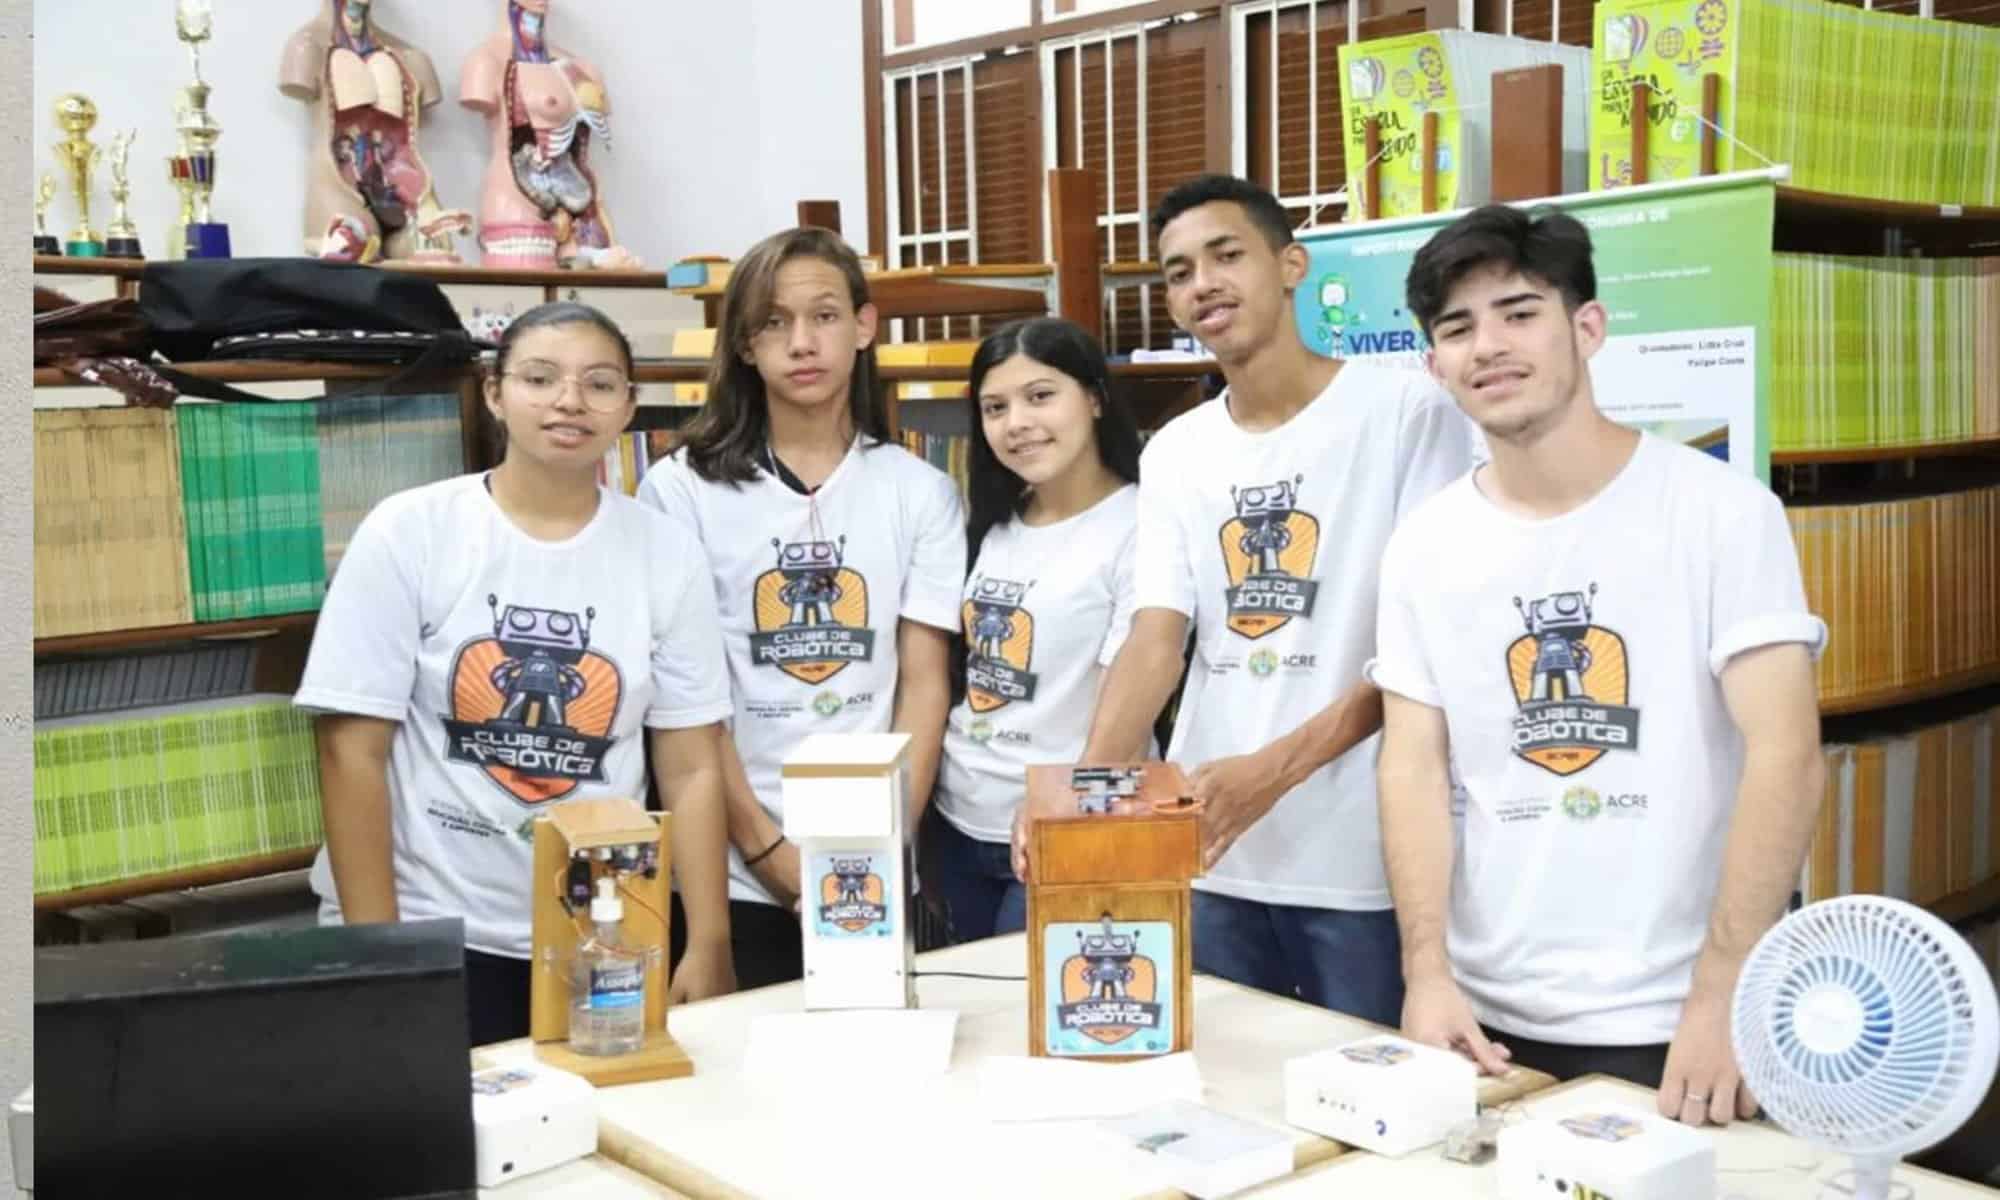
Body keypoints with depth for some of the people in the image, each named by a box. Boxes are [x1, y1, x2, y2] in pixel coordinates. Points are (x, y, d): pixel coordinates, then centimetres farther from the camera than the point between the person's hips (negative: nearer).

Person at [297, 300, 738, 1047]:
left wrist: (709, 947, -4)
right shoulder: (408, 533, -6)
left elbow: (692, 768, 1)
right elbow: (353, 750, -7)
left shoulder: (665, 554, 0)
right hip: (430, 931, -2)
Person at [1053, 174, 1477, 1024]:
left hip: (1365, 863, -4)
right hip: (1210, 858, 5)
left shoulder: (1406, 410, -5)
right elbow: (1154, 644, 1)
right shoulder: (1172, 455, 10)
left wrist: (1275, 769, -19)